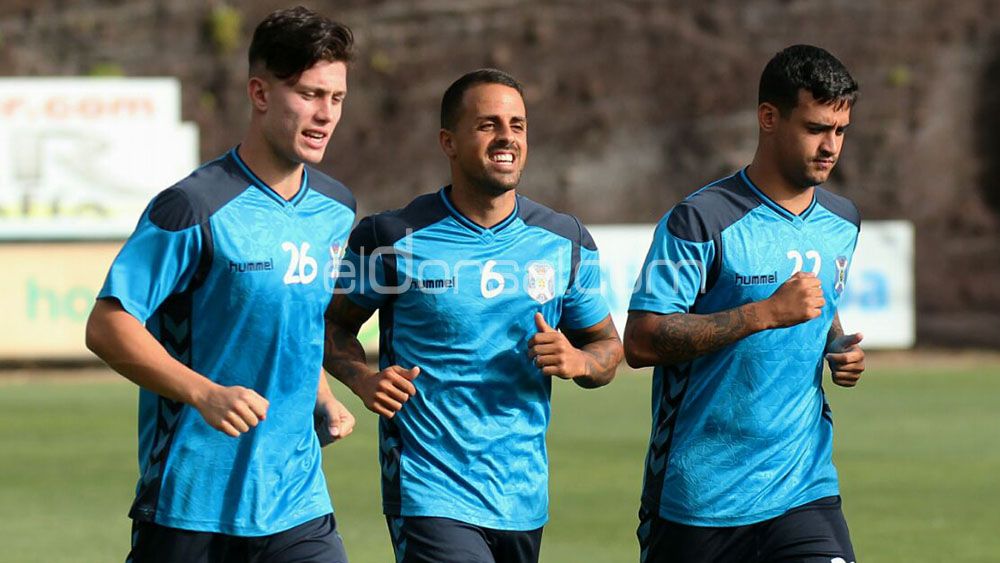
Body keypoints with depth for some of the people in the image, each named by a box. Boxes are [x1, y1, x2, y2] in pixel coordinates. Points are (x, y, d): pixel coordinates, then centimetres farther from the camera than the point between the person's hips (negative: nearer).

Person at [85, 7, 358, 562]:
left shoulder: (336, 209, 10)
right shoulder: (194, 207, -12)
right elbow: (107, 327, -14)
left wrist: (323, 402, 10)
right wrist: (205, 394, -24)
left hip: (298, 502, 5)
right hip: (188, 505, -5)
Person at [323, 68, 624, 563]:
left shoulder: (565, 241, 5)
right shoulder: (393, 237, -5)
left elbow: (607, 344, 15)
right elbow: (336, 322, 7)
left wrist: (577, 362, -8)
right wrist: (363, 379, -13)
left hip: (523, 499, 5)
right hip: (430, 497, -5)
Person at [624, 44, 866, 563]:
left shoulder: (842, 223, 11)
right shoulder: (700, 221, -11)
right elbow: (640, 343, -18)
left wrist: (839, 349, 5)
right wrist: (767, 313, -22)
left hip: (804, 487, 4)